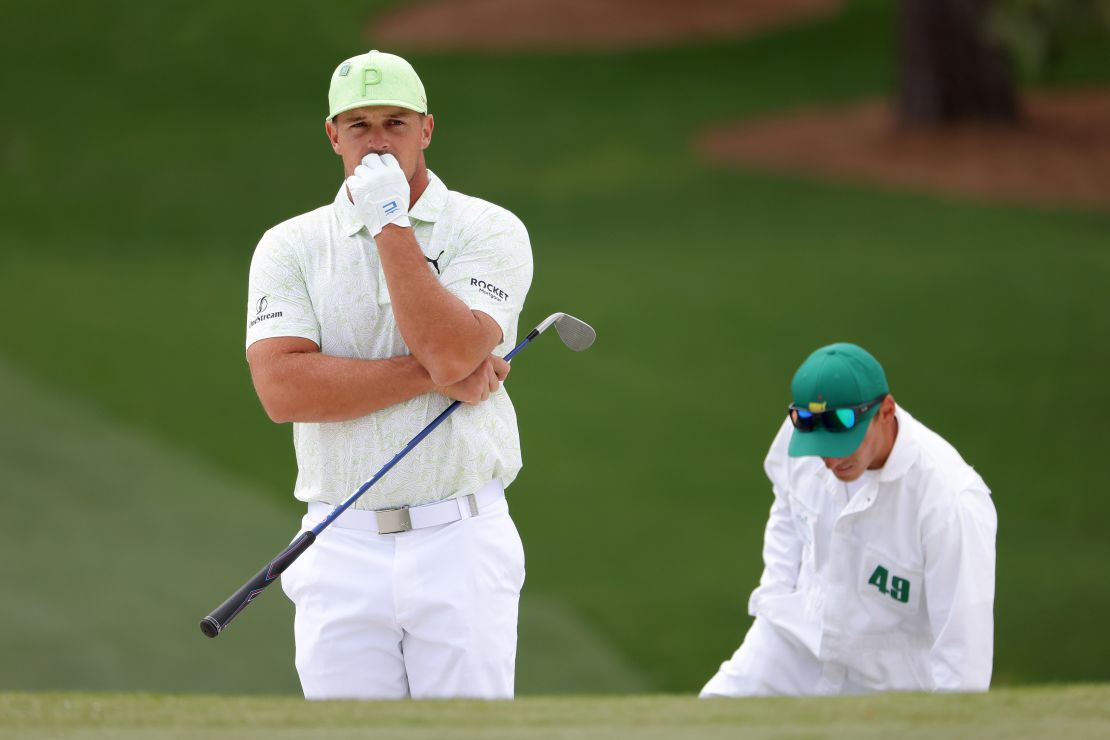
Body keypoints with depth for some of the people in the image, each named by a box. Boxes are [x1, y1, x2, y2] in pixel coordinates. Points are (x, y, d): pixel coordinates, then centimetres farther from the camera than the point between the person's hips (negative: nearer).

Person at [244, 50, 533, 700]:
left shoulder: (490, 231, 2)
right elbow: (283, 389, -9)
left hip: (461, 546, -1)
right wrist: (434, 377, -12)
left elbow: (451, 350, -15)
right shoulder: (289, 247, 7)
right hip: (342, 553, 2)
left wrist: (391, 224, -11)